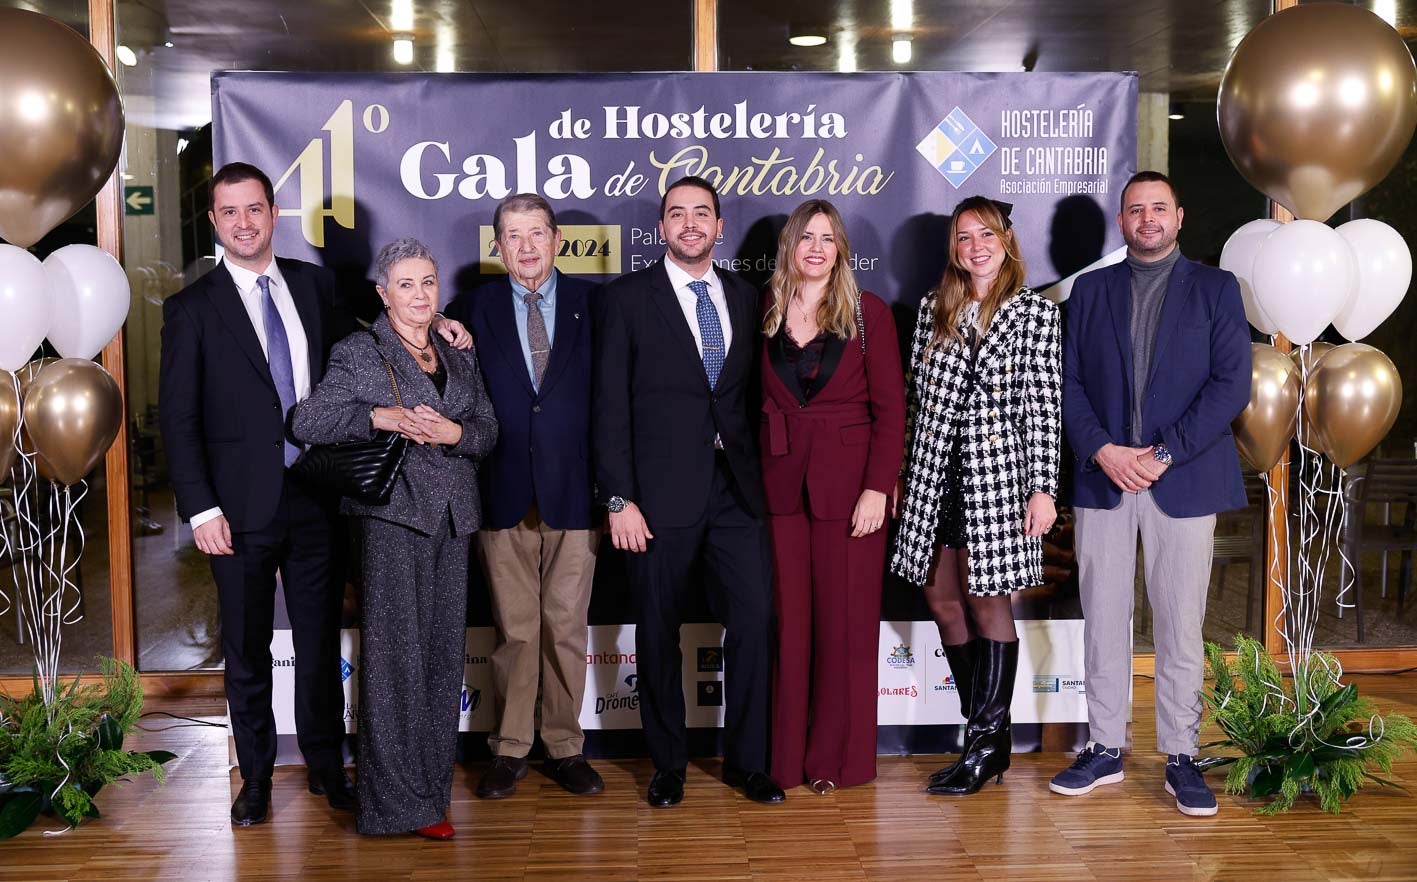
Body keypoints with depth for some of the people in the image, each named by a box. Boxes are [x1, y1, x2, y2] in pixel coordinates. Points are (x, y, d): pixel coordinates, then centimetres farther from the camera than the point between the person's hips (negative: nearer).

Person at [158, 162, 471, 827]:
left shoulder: (313, 284, 6)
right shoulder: (192, 309, -4)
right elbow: (178, 418, -6)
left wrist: (426, 327, 3)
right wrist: (200, 509, -13)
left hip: (316, 497, 3)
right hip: (242, 506, -2)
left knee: (320, 642, 12)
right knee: (246, 650, 12)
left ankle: (326, 766, 29)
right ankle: (255, 776, 28)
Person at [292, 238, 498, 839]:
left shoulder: (460, 356, 16)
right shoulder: (357, 354, 1)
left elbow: (488, 431, 13)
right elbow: (307, 422, -6)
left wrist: (453, 433, -8)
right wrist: (380, 416, -18)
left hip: (452, 518, 5)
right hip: (392, 514, -5)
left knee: (443, 650, 6)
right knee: (396, 652, -4)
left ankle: (432, 783, 17)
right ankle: (400, 801, 3)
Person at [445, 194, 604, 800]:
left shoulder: (593, 304, 5)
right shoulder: (472, 309, 7)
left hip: (573, 493, 0)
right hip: (504, 495, 0)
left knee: (567, 628, 7)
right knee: (513, 630, 7)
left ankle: (565, 748, 19)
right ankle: (509, 749, 20)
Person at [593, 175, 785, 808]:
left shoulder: (745, 297, 12)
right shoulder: (628, 297, 0)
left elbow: (752, 393, 14)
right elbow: (610, 404, -4)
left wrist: (759, 473, 5)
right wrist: (619, 498, -9)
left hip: (736, 489, 3)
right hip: (661, 494, -3)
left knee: (754, 620, 0)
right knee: (659, 632, 6)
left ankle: (746, 759, 16)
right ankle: (668, 762, 23)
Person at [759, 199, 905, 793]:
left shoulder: (867, 313, 0)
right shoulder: (766, 315, 7)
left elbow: (890, 408, -3)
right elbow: (754, 403, 8)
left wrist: (878, 487, -11)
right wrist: (752, 479, -1)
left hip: (848, 484, -2)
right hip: (780, 483, 2)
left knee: (845, 623, 3)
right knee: (787, 621, 6)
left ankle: (839, 756, 16)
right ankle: (785, 755, 17)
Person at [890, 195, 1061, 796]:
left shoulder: (1034, 312, 0)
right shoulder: (933, 308, 12)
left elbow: (1042, 404, -5)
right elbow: (917, 395, 13)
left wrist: (1043, 487, -10)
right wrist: (900, 472, 11)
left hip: (998, 467, -5)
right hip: (937, 471, 5)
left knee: (987, 601, -1)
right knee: (942, 600, 7)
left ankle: (987, 744, 11)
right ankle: (987, 733, 21)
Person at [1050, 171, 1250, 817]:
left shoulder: (1215, 288, 5)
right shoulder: (1090, 290, 11)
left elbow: (1232, 383, -4)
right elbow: (1069, 382, 5)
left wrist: (1163, 454, -13)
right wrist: (1102, 450, -10)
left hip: (1184, 480, -2)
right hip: (1102, 475, 2)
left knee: (1180, 624, 3)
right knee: (1103, 619, 7)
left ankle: (1180, 757, 14)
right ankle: (1105, 749, 18)